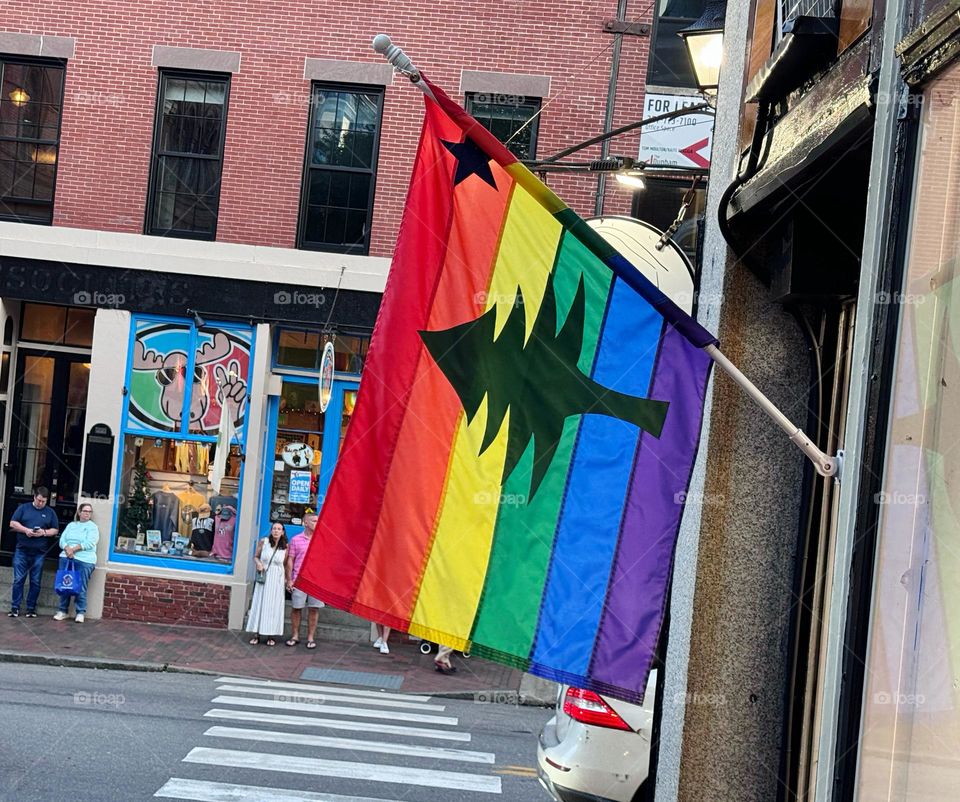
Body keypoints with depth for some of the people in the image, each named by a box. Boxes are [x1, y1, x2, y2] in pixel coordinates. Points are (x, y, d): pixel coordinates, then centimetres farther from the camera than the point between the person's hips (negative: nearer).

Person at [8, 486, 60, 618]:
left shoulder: (50, 512, 9)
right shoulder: (23, 508, 7)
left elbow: (55, 530, 8)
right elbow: (13, 523, 2)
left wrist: (44, 532, -11)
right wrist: (26, 530, -13)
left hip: (39, 553, 1)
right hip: (22, 550, -1)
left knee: (35, 582, 3)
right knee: (18, 580, -2)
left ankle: (31, 608, 9)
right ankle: (15, 607, 3)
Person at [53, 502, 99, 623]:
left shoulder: (92, 527, 6)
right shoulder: (71, 525, 18)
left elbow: (89, 543, -8)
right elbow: (62, 540, 8)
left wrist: (74, 549, -13)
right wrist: (67, 549, -12)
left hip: (84, 560, -4)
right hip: (66, 558, 4)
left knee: (81, 588, -6)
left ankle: (80, 613, 0)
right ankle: (62, 611, 11)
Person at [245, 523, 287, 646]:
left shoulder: (285, 547, -3)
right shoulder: (263, 542, -3)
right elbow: (255, 557, 7)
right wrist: (258, 563, -13)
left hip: (276, 579, 0)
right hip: (263, 577, 1)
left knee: (273, 606, 2)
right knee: (259, 604, 2)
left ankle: (271, 636, 9)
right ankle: (256, 635, 8)